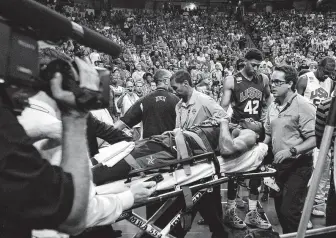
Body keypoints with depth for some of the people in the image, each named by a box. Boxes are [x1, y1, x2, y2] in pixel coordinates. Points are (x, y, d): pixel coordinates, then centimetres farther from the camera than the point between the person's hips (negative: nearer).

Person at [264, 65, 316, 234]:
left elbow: (315, 139, -21)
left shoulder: (303, 106, -16)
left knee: (289, 210, -8)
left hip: (298, 166, -7)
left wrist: (291, 151, -30)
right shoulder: (273, 106, 6)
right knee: (279, 206, 18)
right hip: (279, 164, 7)